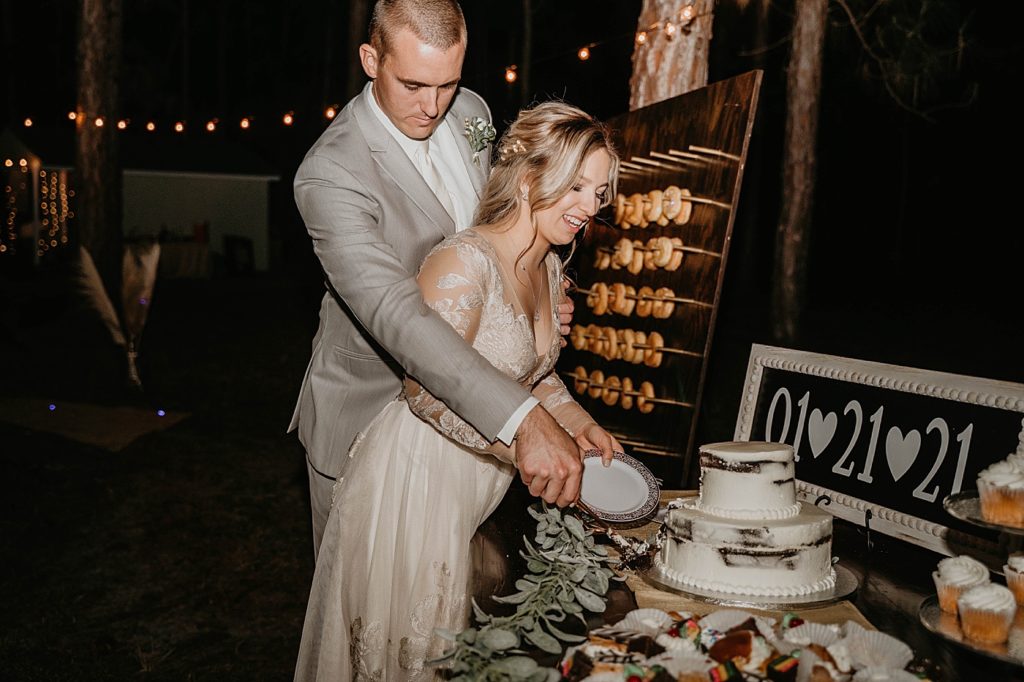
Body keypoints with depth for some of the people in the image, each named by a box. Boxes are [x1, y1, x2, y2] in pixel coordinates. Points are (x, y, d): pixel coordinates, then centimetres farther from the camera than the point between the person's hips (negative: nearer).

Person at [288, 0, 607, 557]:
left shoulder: (471, 112, -3)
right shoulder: (329, 174, -26)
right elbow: (395, 314, -39)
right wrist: (524, 419, -48)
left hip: (452, 403, 6)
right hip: (365, 412, -5)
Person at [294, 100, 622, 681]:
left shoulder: (549, 269, 5)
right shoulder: (465, 262, -23)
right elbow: (428, 392, -27)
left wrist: (580, 423, 1)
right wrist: (526, 447, -33)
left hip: (477, 486, 8)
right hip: (417, 478, -8)